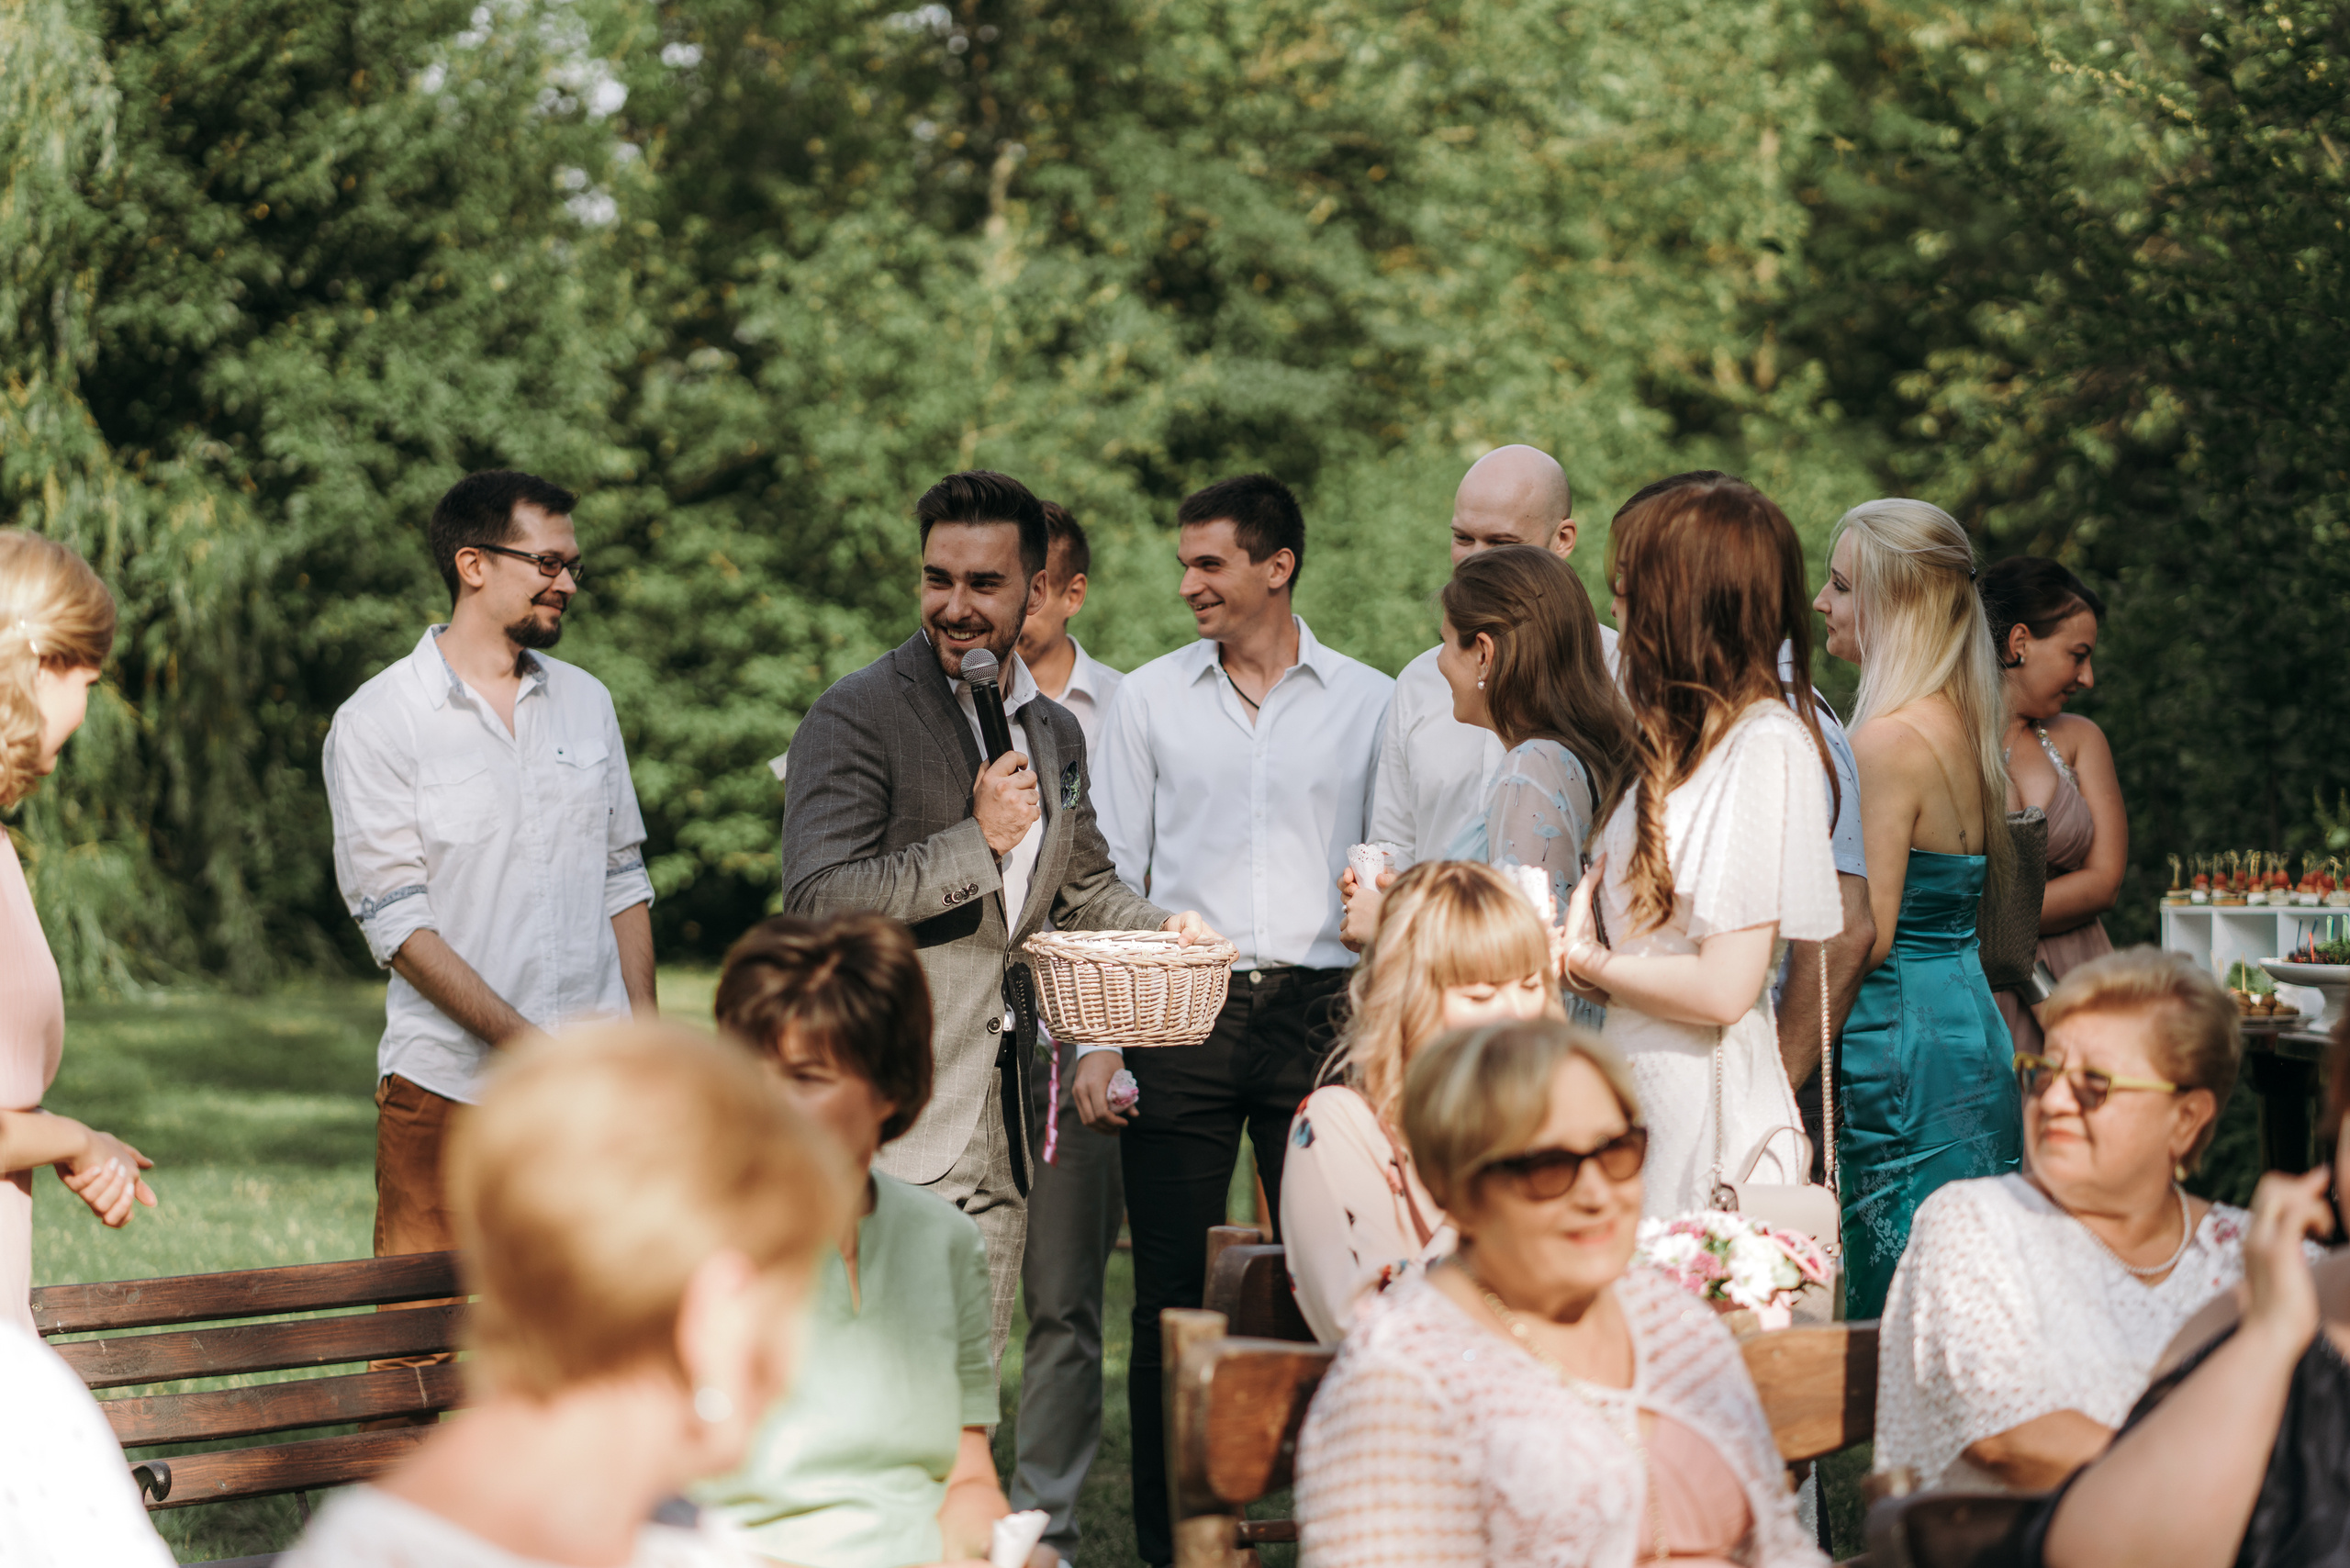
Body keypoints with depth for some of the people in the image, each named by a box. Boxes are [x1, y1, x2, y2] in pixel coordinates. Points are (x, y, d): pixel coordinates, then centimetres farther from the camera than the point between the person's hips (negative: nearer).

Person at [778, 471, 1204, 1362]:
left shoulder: (1055, 732, 17)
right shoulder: (856, 718, -7)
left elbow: (1081, 888, 31)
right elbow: (817, 899, -16)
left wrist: (1161, 928, 10)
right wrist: (978, 841, -15)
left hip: (999, 1134, 7)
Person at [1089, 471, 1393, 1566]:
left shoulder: (1368, 704, 7)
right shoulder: (1149, 699, 9)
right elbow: (1111, 874, 9)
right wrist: (1099, 1036, 1)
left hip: (1320, 1011, -1)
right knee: (1172, 1290, 1)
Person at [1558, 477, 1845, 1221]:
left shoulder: (1767, 747, -14)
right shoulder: (1687, 741, 13)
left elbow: (1724, 987, -18)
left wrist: (1586, 961, -5)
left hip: (1706, 1104, -8)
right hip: (1645, 1093, 8)